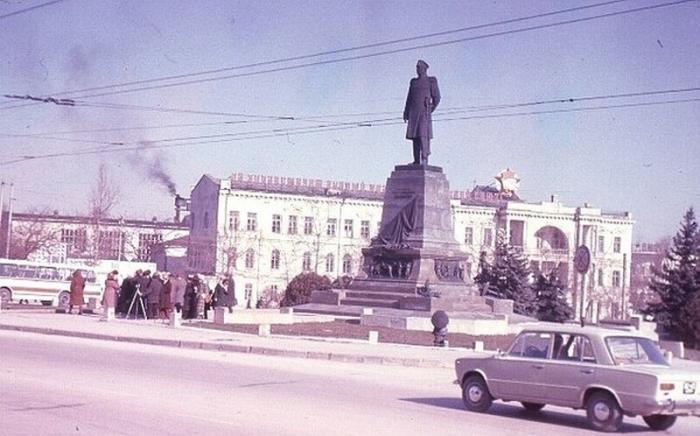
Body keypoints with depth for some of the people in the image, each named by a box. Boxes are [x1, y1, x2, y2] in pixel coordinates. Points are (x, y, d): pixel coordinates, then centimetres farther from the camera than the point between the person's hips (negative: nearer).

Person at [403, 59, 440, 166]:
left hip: (424, 111, -6)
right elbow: (409, 98, 18)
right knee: (414, 135, 1)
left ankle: (424, 159, -18)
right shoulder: (413, 82, 18)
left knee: (424, 135, -15)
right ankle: (416, 160, 2)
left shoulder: (431, 81, 3)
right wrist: (406, 112, 11)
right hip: (413, 112, 6)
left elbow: (436, 97, 1)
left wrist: (430, 110, -5)